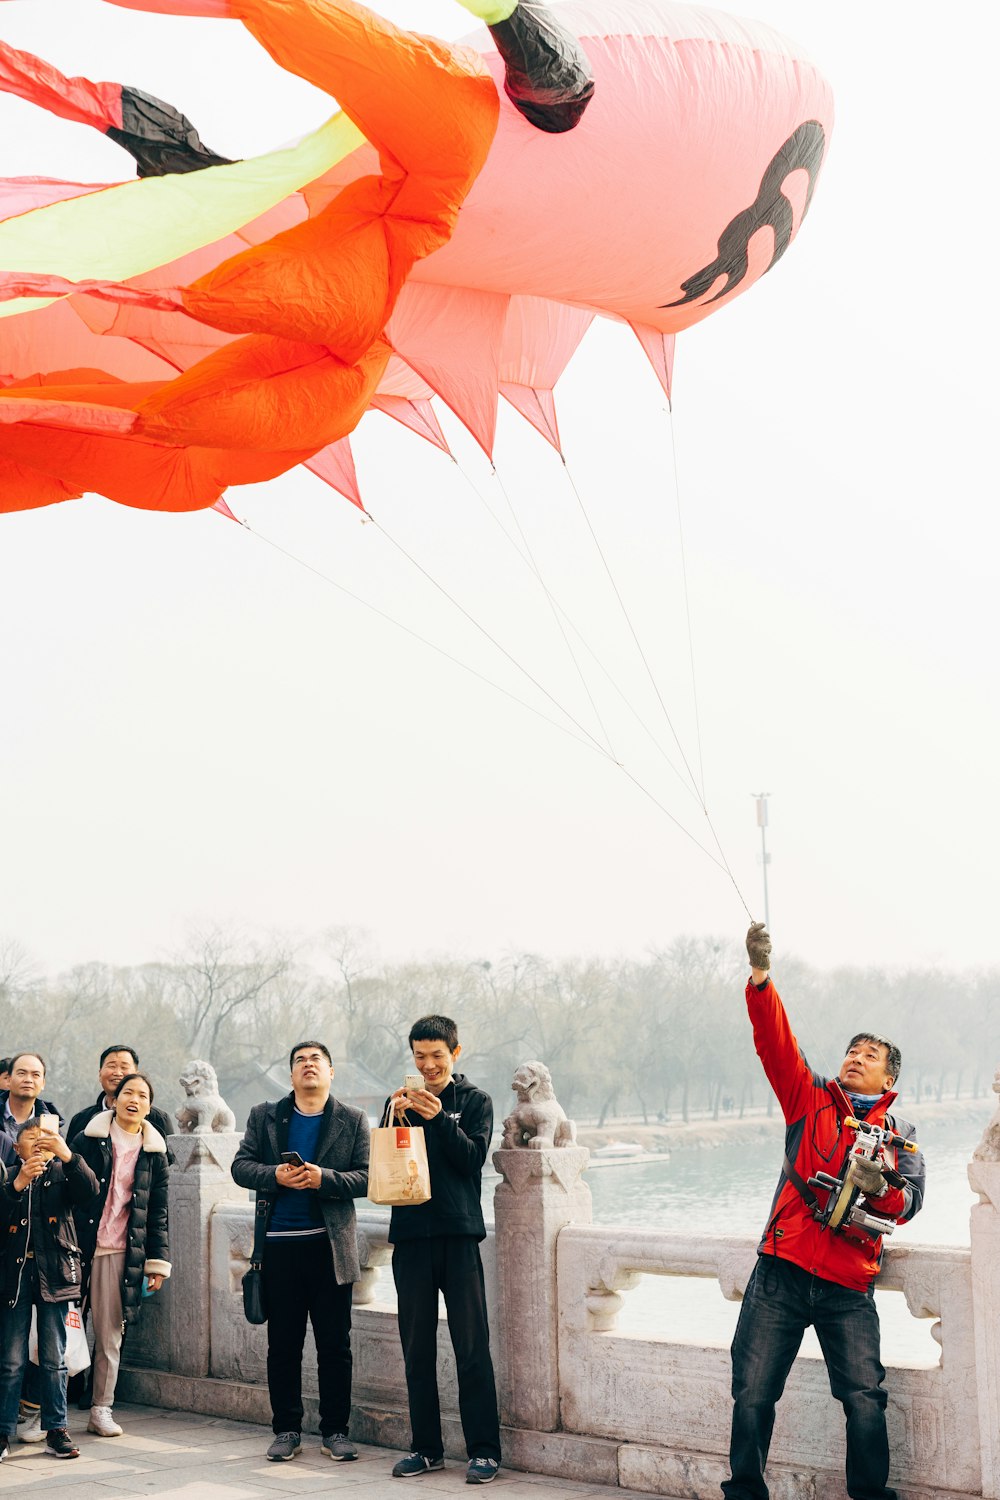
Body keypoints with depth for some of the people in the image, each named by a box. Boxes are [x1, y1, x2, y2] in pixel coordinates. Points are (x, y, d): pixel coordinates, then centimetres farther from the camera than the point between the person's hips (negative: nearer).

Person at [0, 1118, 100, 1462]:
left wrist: (67, 1155, -27)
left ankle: (56, 1430, 12)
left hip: (54, 1275, 0)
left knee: (54, 1359, 5)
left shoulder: (62, 1173, 7)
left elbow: (90, 1190, -13)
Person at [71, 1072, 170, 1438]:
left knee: (111, 1335, 5)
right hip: (79, 1244, -2)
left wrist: (158, 1262, 9)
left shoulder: (154, 1152, 10)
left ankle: (102, 1409, 14)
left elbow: (157, 1212, 13)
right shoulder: (89, 1139, 2)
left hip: (121, 1251, 2)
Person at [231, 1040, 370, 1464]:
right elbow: (241, 1166, 4)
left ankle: (335, 1429, 12)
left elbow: (367, 1177, -2)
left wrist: (324, 1178, -17)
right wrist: (275, 1175, -14)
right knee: (282, 1343, 5)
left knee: (335, 1344, 3)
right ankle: (286, 1429, 14)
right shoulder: (264, 1117, 10)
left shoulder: (352, 1121, 5)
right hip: (279, 1244, 1)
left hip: (330, 1245, -1)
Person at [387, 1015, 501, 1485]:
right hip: (411, 1236, 3)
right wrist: (395, 1117, -10)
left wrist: (439, 1119, -18)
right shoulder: (403, 1101, 13)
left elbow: (473, 1157, -6)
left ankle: (484, 1451, -1)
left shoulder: (475, 1101, 6)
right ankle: (426, 1447, 15)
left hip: (459, 1234, -3)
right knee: (417, 1349, 7)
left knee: (472, 1348, -5)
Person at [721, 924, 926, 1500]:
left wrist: (880, 1189, -23)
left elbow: (909, 1202, 0)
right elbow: (775, 1041, -2)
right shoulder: (811, 1100, 12)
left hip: (849, 1287, 0)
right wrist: (761, 976, -16)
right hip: (782, 1274, 0)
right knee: (753, 1394, -2)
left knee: (866, 1399, -9)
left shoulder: (899, 1133, 13)